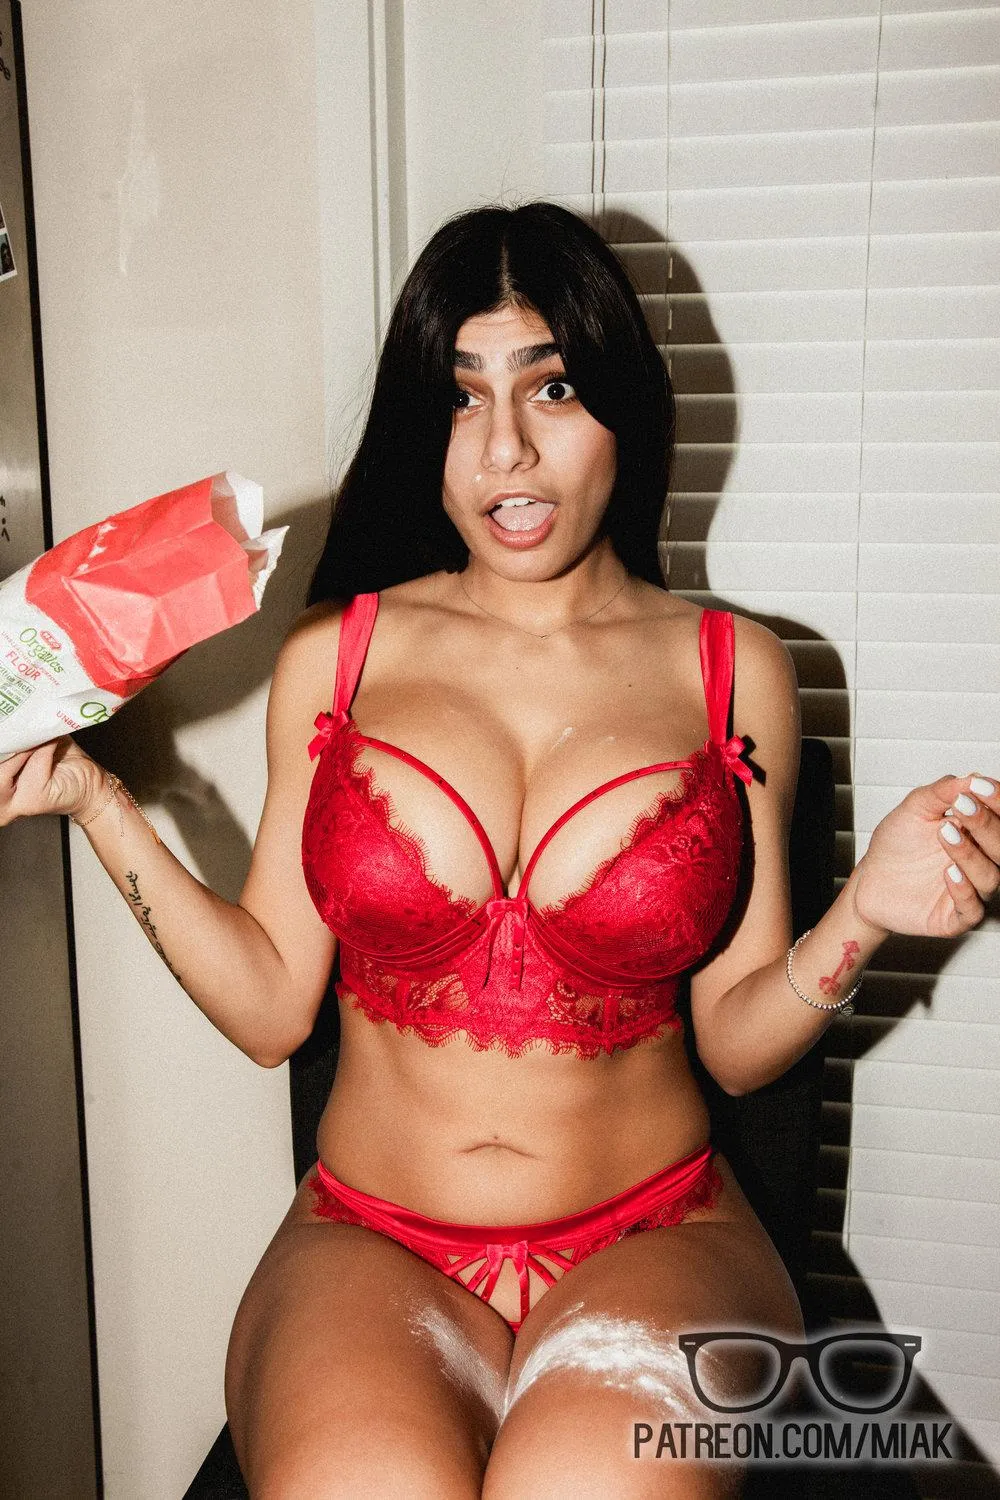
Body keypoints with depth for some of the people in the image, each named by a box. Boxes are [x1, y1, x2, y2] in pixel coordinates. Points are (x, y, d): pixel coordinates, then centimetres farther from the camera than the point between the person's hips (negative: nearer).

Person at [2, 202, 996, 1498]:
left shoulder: (736, 673, 2)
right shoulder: (333, 658, 3)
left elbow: (736, 1040, 4)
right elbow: (272, 1003, 3)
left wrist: (860, 919, -13)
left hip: (653, 1235, 0)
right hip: (374, 1244, 1)